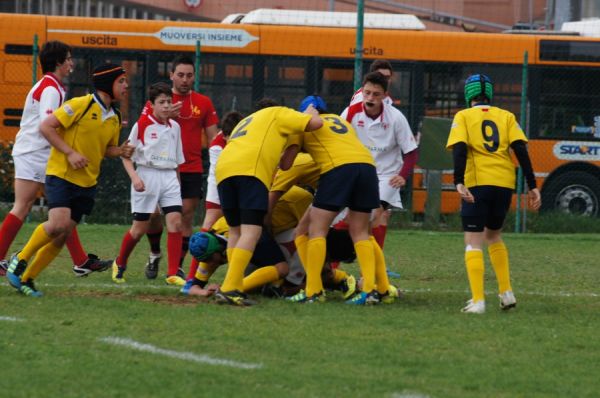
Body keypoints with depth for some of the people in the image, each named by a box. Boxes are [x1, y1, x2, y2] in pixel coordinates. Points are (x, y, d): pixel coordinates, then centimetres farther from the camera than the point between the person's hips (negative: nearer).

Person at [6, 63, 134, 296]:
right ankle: (21, 260, -3)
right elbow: (46, 127, -14)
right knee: (58, 223, -25)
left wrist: (121, 151, 0)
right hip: (61, 174, -7)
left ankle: (26, 279, 14)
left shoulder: (114, 118, 9)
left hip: (86, 183, 7)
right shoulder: (81, 105, -13)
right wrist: (70, 153, -19)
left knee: (62, 237, 3)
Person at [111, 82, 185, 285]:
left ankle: (173, 274, -11)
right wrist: (134, 177, -17)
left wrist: (178, 183, 17)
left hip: (169, 177, 4)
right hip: (147, 176, -4)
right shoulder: (142, 124, -4)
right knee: (140, 227, 0)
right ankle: (119, 264, 25)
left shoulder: (175, 127, 10)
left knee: (175, 221, -12)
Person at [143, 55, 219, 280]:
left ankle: (178, 266, 2)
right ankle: (154, 254, 24)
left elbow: (212, 138, 10)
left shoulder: (204, 103, 6)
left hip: (192, 170, 1)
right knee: (154, 213, -2)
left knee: (186, 217, -4)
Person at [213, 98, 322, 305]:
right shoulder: (277, 113, 23)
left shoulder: (246, 122, 41)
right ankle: (229, 289, -24)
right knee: (251, 231, -11)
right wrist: (310, 114, 33)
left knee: (236, 231, 18)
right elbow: (316, 123, 13)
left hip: (223, 170, 7)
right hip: (251, 170, -7)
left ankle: (235, 287, 11)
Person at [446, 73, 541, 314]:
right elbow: (520, 149, 4)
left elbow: (459, 149, -9)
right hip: (505, 183, 3)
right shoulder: (506, 117, 14)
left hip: (477, 185, -3)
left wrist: (459, 183, -20)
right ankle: (506, 292, 17)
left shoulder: (463, 117, 7)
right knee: (493, 235, 24)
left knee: (473, 242, 0)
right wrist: (532, 186, 2)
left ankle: (477, 301, -12)